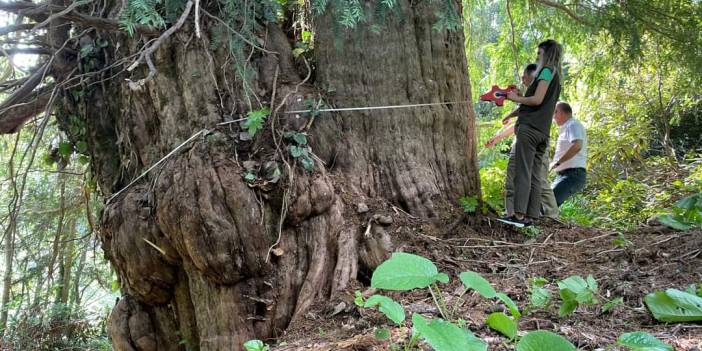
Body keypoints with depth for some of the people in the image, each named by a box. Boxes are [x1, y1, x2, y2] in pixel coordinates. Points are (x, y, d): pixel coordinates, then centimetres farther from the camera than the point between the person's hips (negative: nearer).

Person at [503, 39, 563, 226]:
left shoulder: (546, 71, -3)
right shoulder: (556, 75, 24)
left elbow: (537, 99, -14)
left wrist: (517, 98, -1)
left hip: (529, 128, -9)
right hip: (543, 131, 9)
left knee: (523, 172, -11)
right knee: (535, 175, 6)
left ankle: (520, 214, -15)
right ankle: (531, 215, 4)